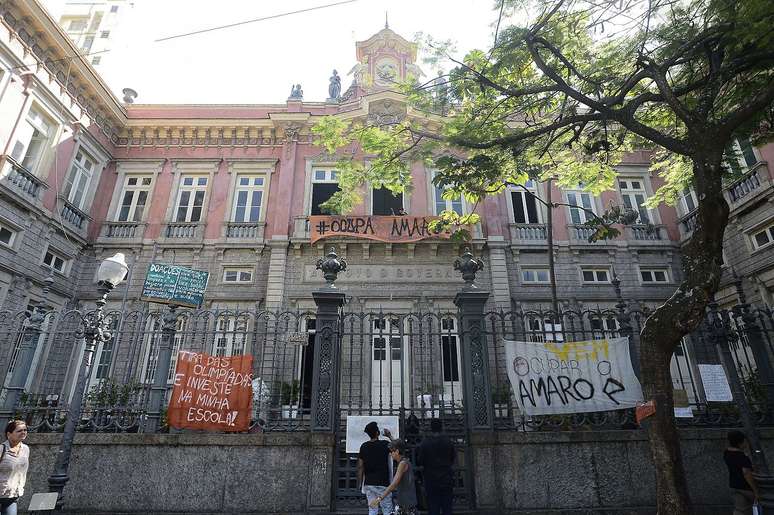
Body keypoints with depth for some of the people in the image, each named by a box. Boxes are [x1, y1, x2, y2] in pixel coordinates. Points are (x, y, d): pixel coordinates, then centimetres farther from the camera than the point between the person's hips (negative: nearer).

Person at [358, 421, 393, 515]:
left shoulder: (364, 446, 1)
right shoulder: (385, 444, -10)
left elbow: (360, 466, 2)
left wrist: (360, 483, 10)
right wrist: (389, 436, 18)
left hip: (368, 483, 4)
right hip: (382, 483, -4)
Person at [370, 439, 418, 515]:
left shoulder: (403, 463, -16)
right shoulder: (403, 462, 10)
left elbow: (394, 484, -22)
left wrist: (379, 498, -23)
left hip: (407, 502, -8)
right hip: (402, 502, 8)